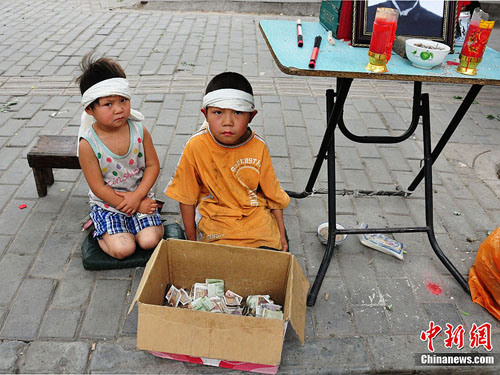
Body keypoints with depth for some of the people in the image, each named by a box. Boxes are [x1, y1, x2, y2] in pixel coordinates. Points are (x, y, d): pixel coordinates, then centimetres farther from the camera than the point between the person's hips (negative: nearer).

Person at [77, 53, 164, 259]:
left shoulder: (139, 131, -9)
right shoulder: (88, 144, -17)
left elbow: (153, 165, -3)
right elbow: (98, 187, -14)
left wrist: (137, 196, -17)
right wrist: (134, 207, -15)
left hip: (140, 196, 2)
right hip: (106, 203, -1)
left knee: (150, 241, -16)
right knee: (122, 249, -16)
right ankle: (99, 231, 14)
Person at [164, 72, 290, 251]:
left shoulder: (258, 147, -8)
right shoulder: (196, 146, -14)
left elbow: (273, 194, 6)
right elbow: (186, 197, -3)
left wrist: (281, 234, 10)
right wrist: (192, 240, 2)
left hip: (256, 216, 2)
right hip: (215, 217, -1)